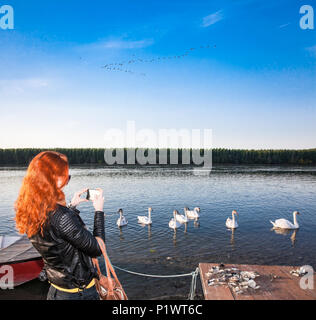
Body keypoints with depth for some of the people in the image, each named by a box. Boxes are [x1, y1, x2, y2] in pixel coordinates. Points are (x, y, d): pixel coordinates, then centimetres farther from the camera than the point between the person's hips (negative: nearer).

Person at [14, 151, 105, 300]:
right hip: (78, 292, -7)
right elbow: (96, 249, -22)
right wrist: (99, 211, -14)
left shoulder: (29, 211, -8)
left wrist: (72, 206, 9)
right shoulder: (60, 216, -33)